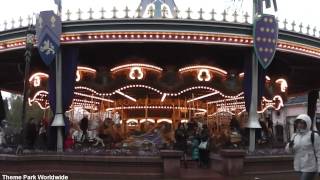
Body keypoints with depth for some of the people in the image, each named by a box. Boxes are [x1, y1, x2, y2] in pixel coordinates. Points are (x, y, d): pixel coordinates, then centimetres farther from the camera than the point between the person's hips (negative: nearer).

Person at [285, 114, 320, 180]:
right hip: (300, 167, 6)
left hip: (309, 168, -6)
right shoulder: (295, 136, 8)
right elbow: (288, 149, 9)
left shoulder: (313, 135, -10)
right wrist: (290, 145, -15)